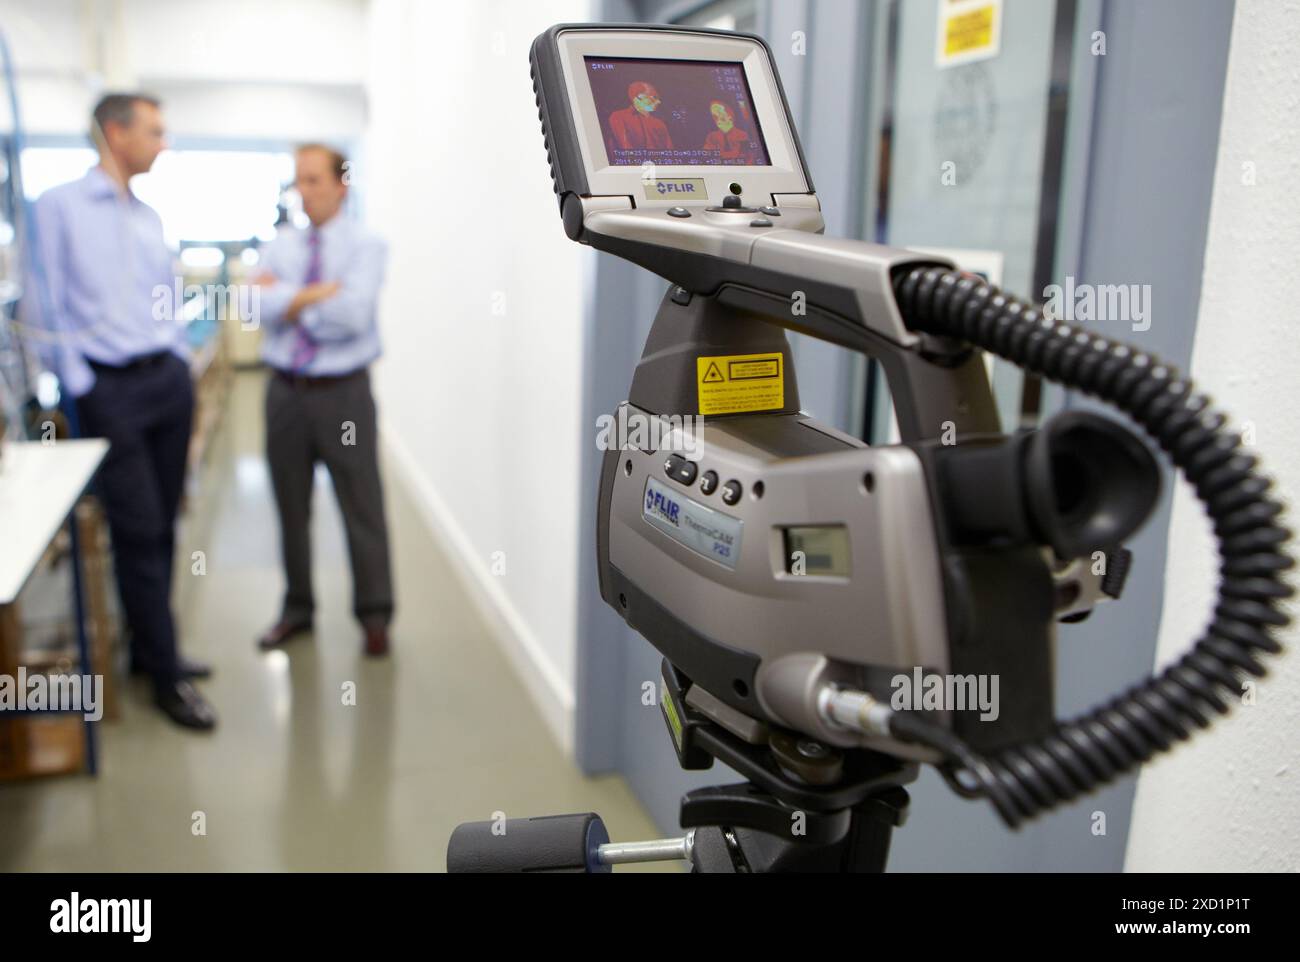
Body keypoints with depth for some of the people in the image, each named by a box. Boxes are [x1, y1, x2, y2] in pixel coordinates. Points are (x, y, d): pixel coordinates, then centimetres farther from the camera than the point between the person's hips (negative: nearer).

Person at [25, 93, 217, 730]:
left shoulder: (148, 217, 15)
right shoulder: (59, 206, -4)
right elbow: (48, 305, -6)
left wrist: (179, 359, 11)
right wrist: (79, 387, -9)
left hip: (169, 379, 6)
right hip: (111, 389, -6)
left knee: (163, 525, 10)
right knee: (138, 531, -4)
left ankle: (150, 647, 25)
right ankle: (165, 676, 5)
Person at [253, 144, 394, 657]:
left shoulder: (366, 246, -4)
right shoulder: (280, 245, 7)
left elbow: (352, 314, -20)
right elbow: (265, 307, -10)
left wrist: (290, 300, -10)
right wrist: (321, 293, -16)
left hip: (343, 393, -4)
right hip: (286, 390, 4)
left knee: (362, 509, 3)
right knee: (292, 508, 14)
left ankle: (374, 615, 18)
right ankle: (297, 609, 31)